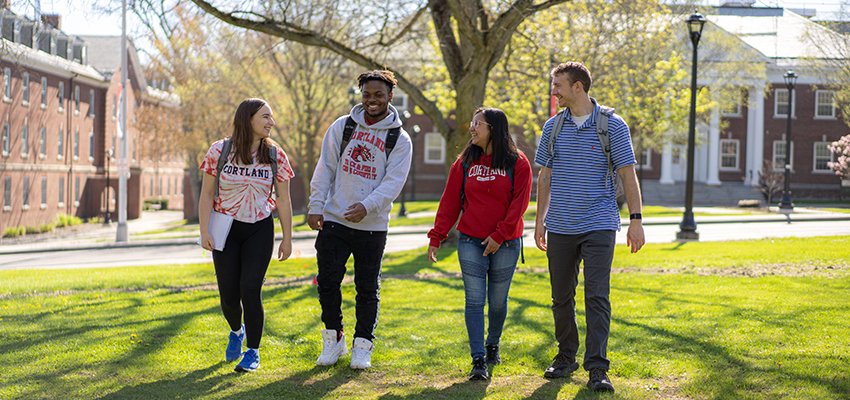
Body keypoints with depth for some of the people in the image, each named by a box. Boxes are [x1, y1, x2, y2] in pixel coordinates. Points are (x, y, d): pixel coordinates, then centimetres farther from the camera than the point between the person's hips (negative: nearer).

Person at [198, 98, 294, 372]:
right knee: (229, 295, 2)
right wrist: (204, 231, -10)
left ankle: (253, 352, 2)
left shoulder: (276, 157, -3)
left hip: (260, 229, 0)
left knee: (250, 290, -12)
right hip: (226, 229, 0)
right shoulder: (219, 151, -7)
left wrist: (287, 238, 2)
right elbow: (207, 194, -4)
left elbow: (283, 200, 2)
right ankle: (237, 331, 35)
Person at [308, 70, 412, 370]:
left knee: (367, 288, 5)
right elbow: (325, 168, 5)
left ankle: (362, 346, 17)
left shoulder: (400, 139, -1)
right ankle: (333, 339, 17)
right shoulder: (342, 127, 5)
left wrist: (367, 206, -25)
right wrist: (316, 205, -4)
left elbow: (393, 182, -10)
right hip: (334, 220, 1)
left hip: (372, 226, -1)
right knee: (327, 282, 0)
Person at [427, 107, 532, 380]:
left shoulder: (517, 164, 0)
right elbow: (450, 202, 7)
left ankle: (493, 345, 32)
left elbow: (519, 203, -5)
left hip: (505, 244, -1)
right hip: (471, 242, 1)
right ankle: (478, 360, -6)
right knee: (474, 301, -6)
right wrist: (437, 237, 2)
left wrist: (500, 235, -12)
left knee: (498, 301, 6)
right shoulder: (465, 163, 7)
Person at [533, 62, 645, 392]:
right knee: (562, 297, 10)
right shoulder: (553, 127, 8)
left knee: (597, 296, -11)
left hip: (598, 226, -4)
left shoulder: (613, 126, -3)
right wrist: (539, 220, 12)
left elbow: (628, 175, -2)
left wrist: (636, 219, -8)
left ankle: (597, 368, -11)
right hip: (560, 228, 4)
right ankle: (566, 357, 25)